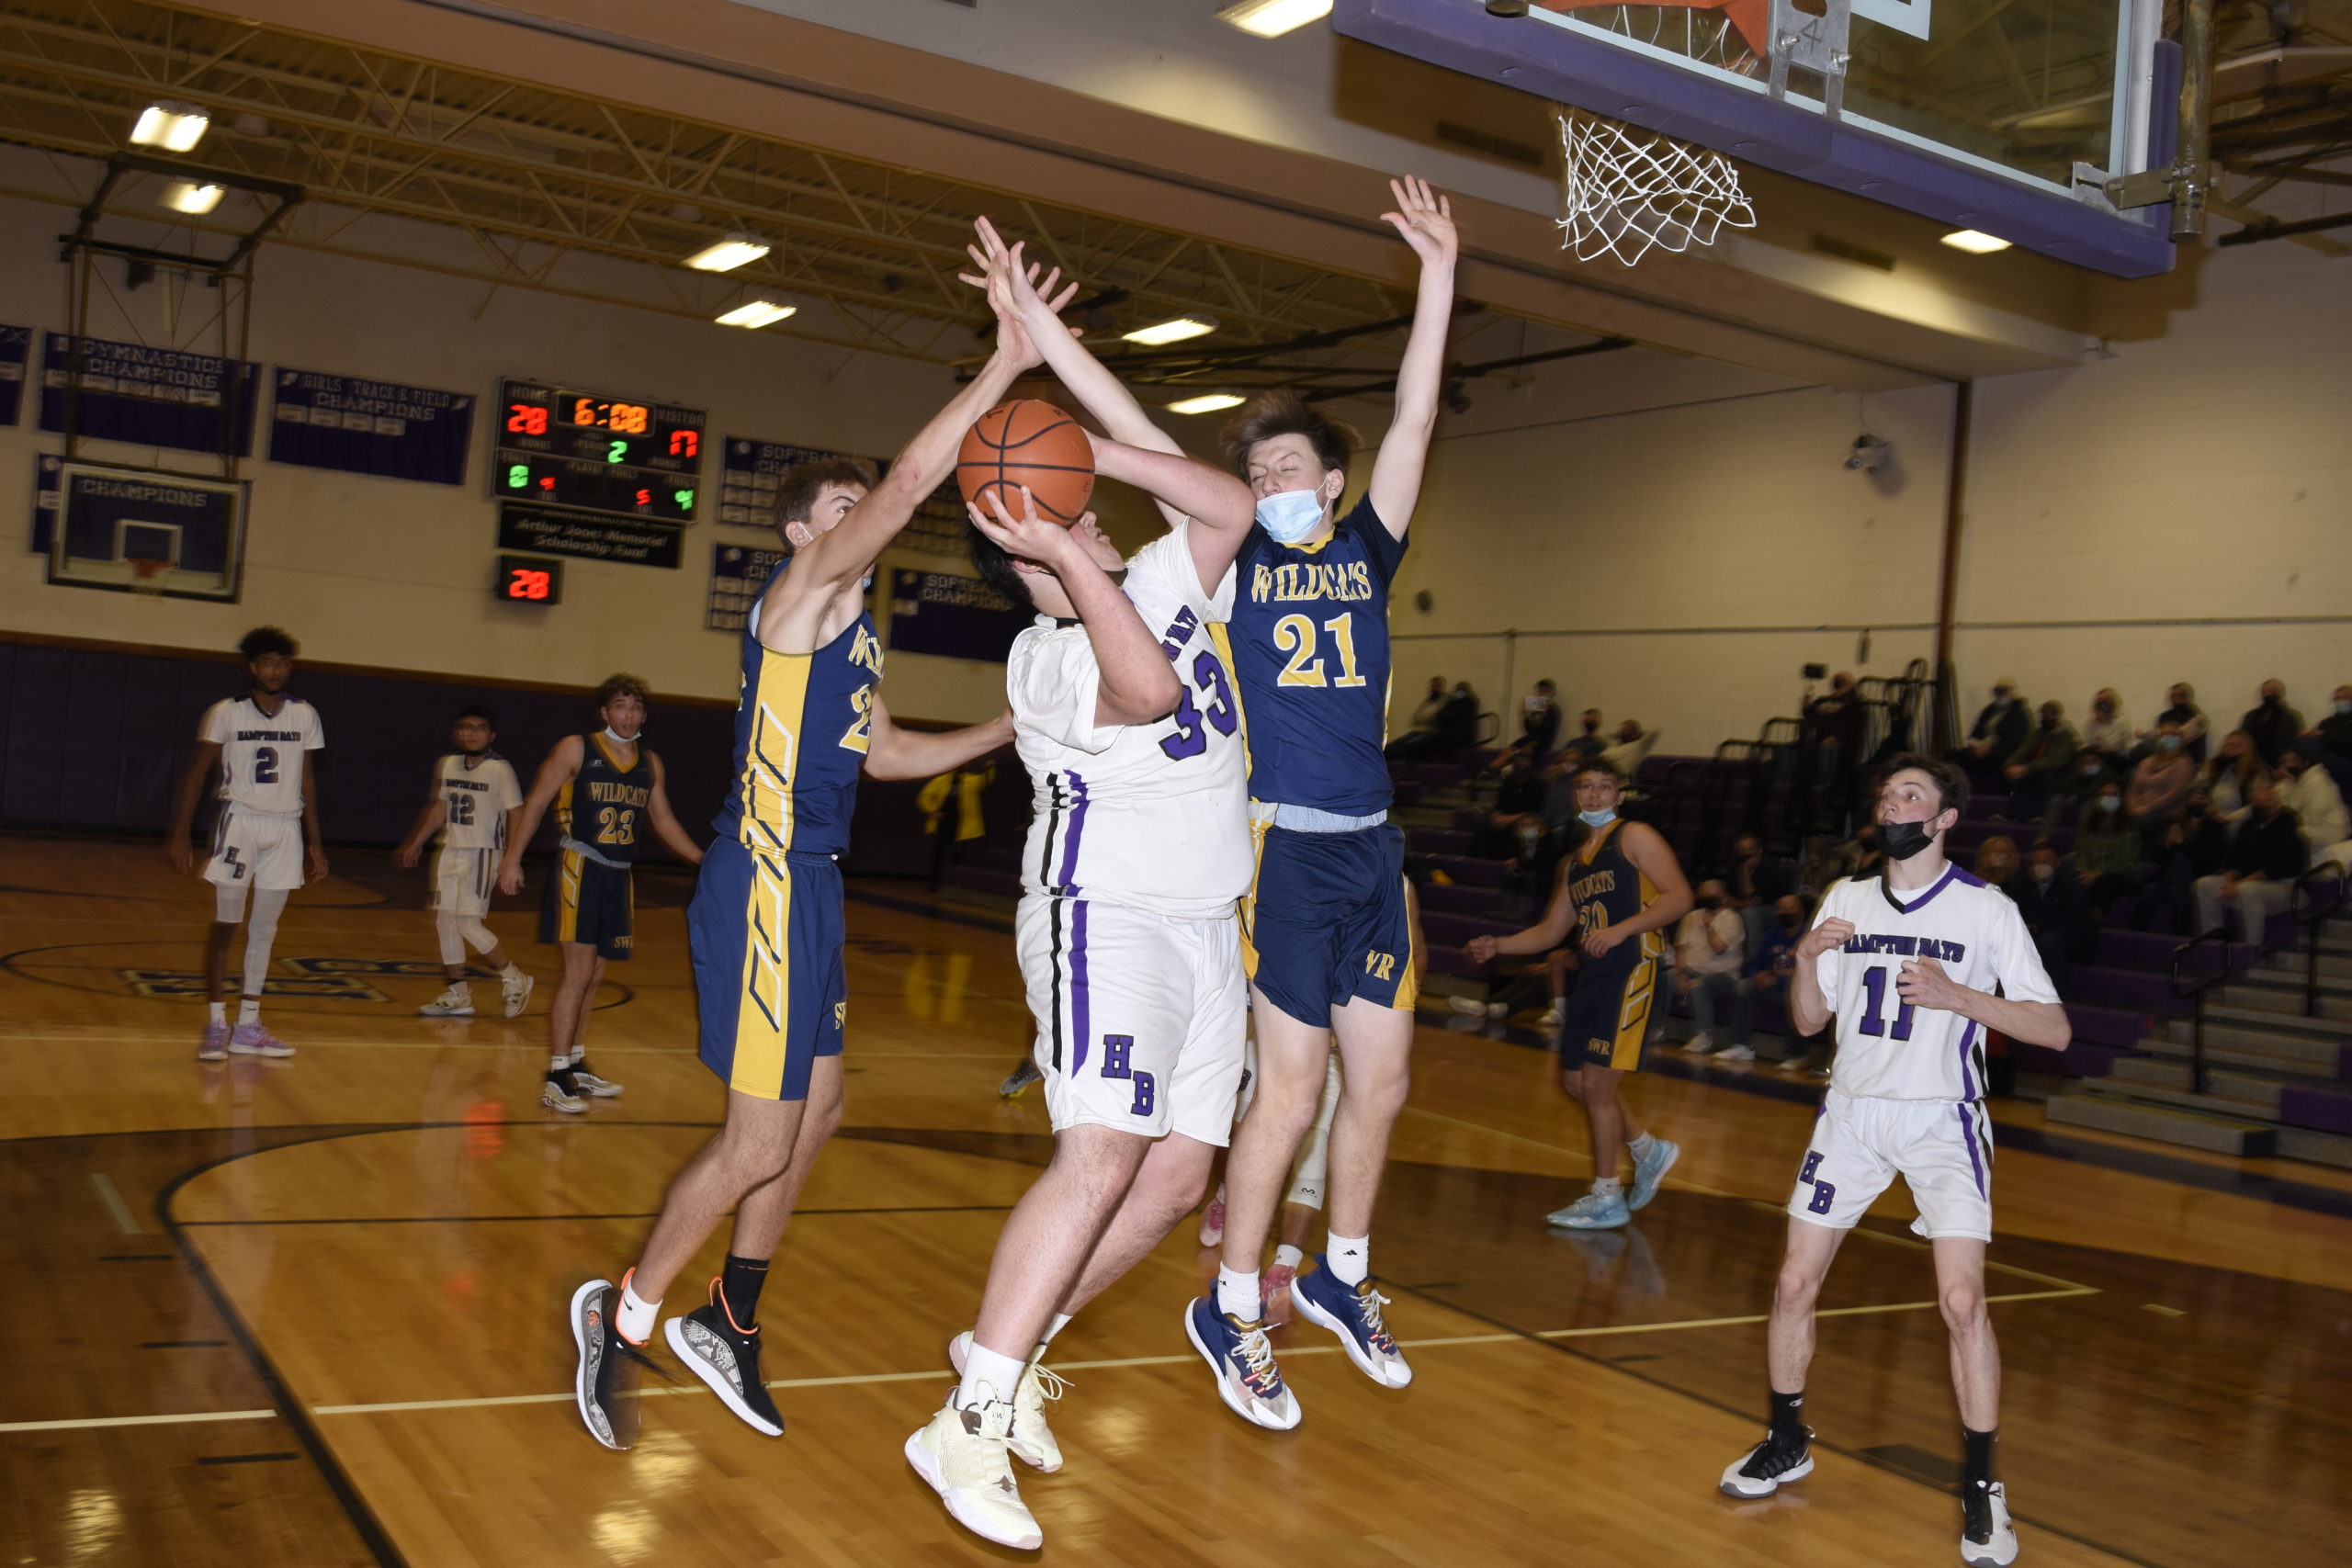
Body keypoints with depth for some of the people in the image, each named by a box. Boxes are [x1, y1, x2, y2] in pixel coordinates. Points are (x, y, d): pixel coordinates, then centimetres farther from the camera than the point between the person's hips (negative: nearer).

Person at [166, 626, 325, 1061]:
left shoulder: (304, 715, 6)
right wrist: (180, 836, -8)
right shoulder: (226, 713, -5)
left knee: (264, 930, 8)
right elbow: (197, 772, -3)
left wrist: (315, 842, 11)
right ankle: (215, 1025, 3)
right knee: (225, 926, -3)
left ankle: (247, 1027, 15)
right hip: (239, 822, -3)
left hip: (286, 829, 3)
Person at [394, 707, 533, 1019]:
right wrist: (416, 843, 21)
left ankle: (513, 978, 5)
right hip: (450, 851, 8)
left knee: (467, 922, -13)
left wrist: (510, 860, -19)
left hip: (481, 853, -8)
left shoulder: (500, 769, -13)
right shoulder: (447, 765, 7)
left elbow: (516, 813, -14)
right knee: (444, 921, 8)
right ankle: (458, 995, 18)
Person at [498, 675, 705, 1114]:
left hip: (618, 876, 6)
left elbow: (663, 821, 20)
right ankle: (556, 1078, -8)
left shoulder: (649, 764, 10)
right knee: (579, 970, -12)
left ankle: (576, 1064, 26)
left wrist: (703, 860, 14)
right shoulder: (576, 749, -4)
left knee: (593, 974, 13)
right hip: (579, 868, -6)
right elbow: (536, 802, -5)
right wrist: (512, 858, -12)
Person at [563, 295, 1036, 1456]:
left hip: (808, 888, 10)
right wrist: (1004, 368, -23)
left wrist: (1003, 732, 22)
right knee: (760, 1143, -5)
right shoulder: (797, 597, -10)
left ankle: (727, 1325, 31)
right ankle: (623, 1317, 14)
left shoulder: (853, 632, 18)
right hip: (765, 885, -10)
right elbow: (910, 484, -23)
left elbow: (883, 751, 29)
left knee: (816, 1113, 16)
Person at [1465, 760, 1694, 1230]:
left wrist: (1621, 929, -24)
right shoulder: (1574, 862, 20)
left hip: (1631, 967, -8)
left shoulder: (1635, 837, -3)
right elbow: (1551, 931, 23)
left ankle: (1607, 1199, 3)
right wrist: (1498, 945, 9)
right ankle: (1649, 1152, 31)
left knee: (1597, 1082, -9)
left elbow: (1679, 897, -13)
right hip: (1593, 973, 8)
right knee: (1577, 1081, 10)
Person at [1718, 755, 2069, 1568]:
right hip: (1852, 1112, 4)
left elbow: (2054, 1029, -10)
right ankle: (1788, 1443, 26)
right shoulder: (1846, 900, 6)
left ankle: (1980, 1486, 3)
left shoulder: (1987, 911, -7)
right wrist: (1806, 959, -11)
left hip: (1942, 1121, -4)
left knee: (1962, 1302, -14)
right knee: (1794, 1285, 5)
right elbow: (1810, 1019, 10)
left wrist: (1956, 995, -23)